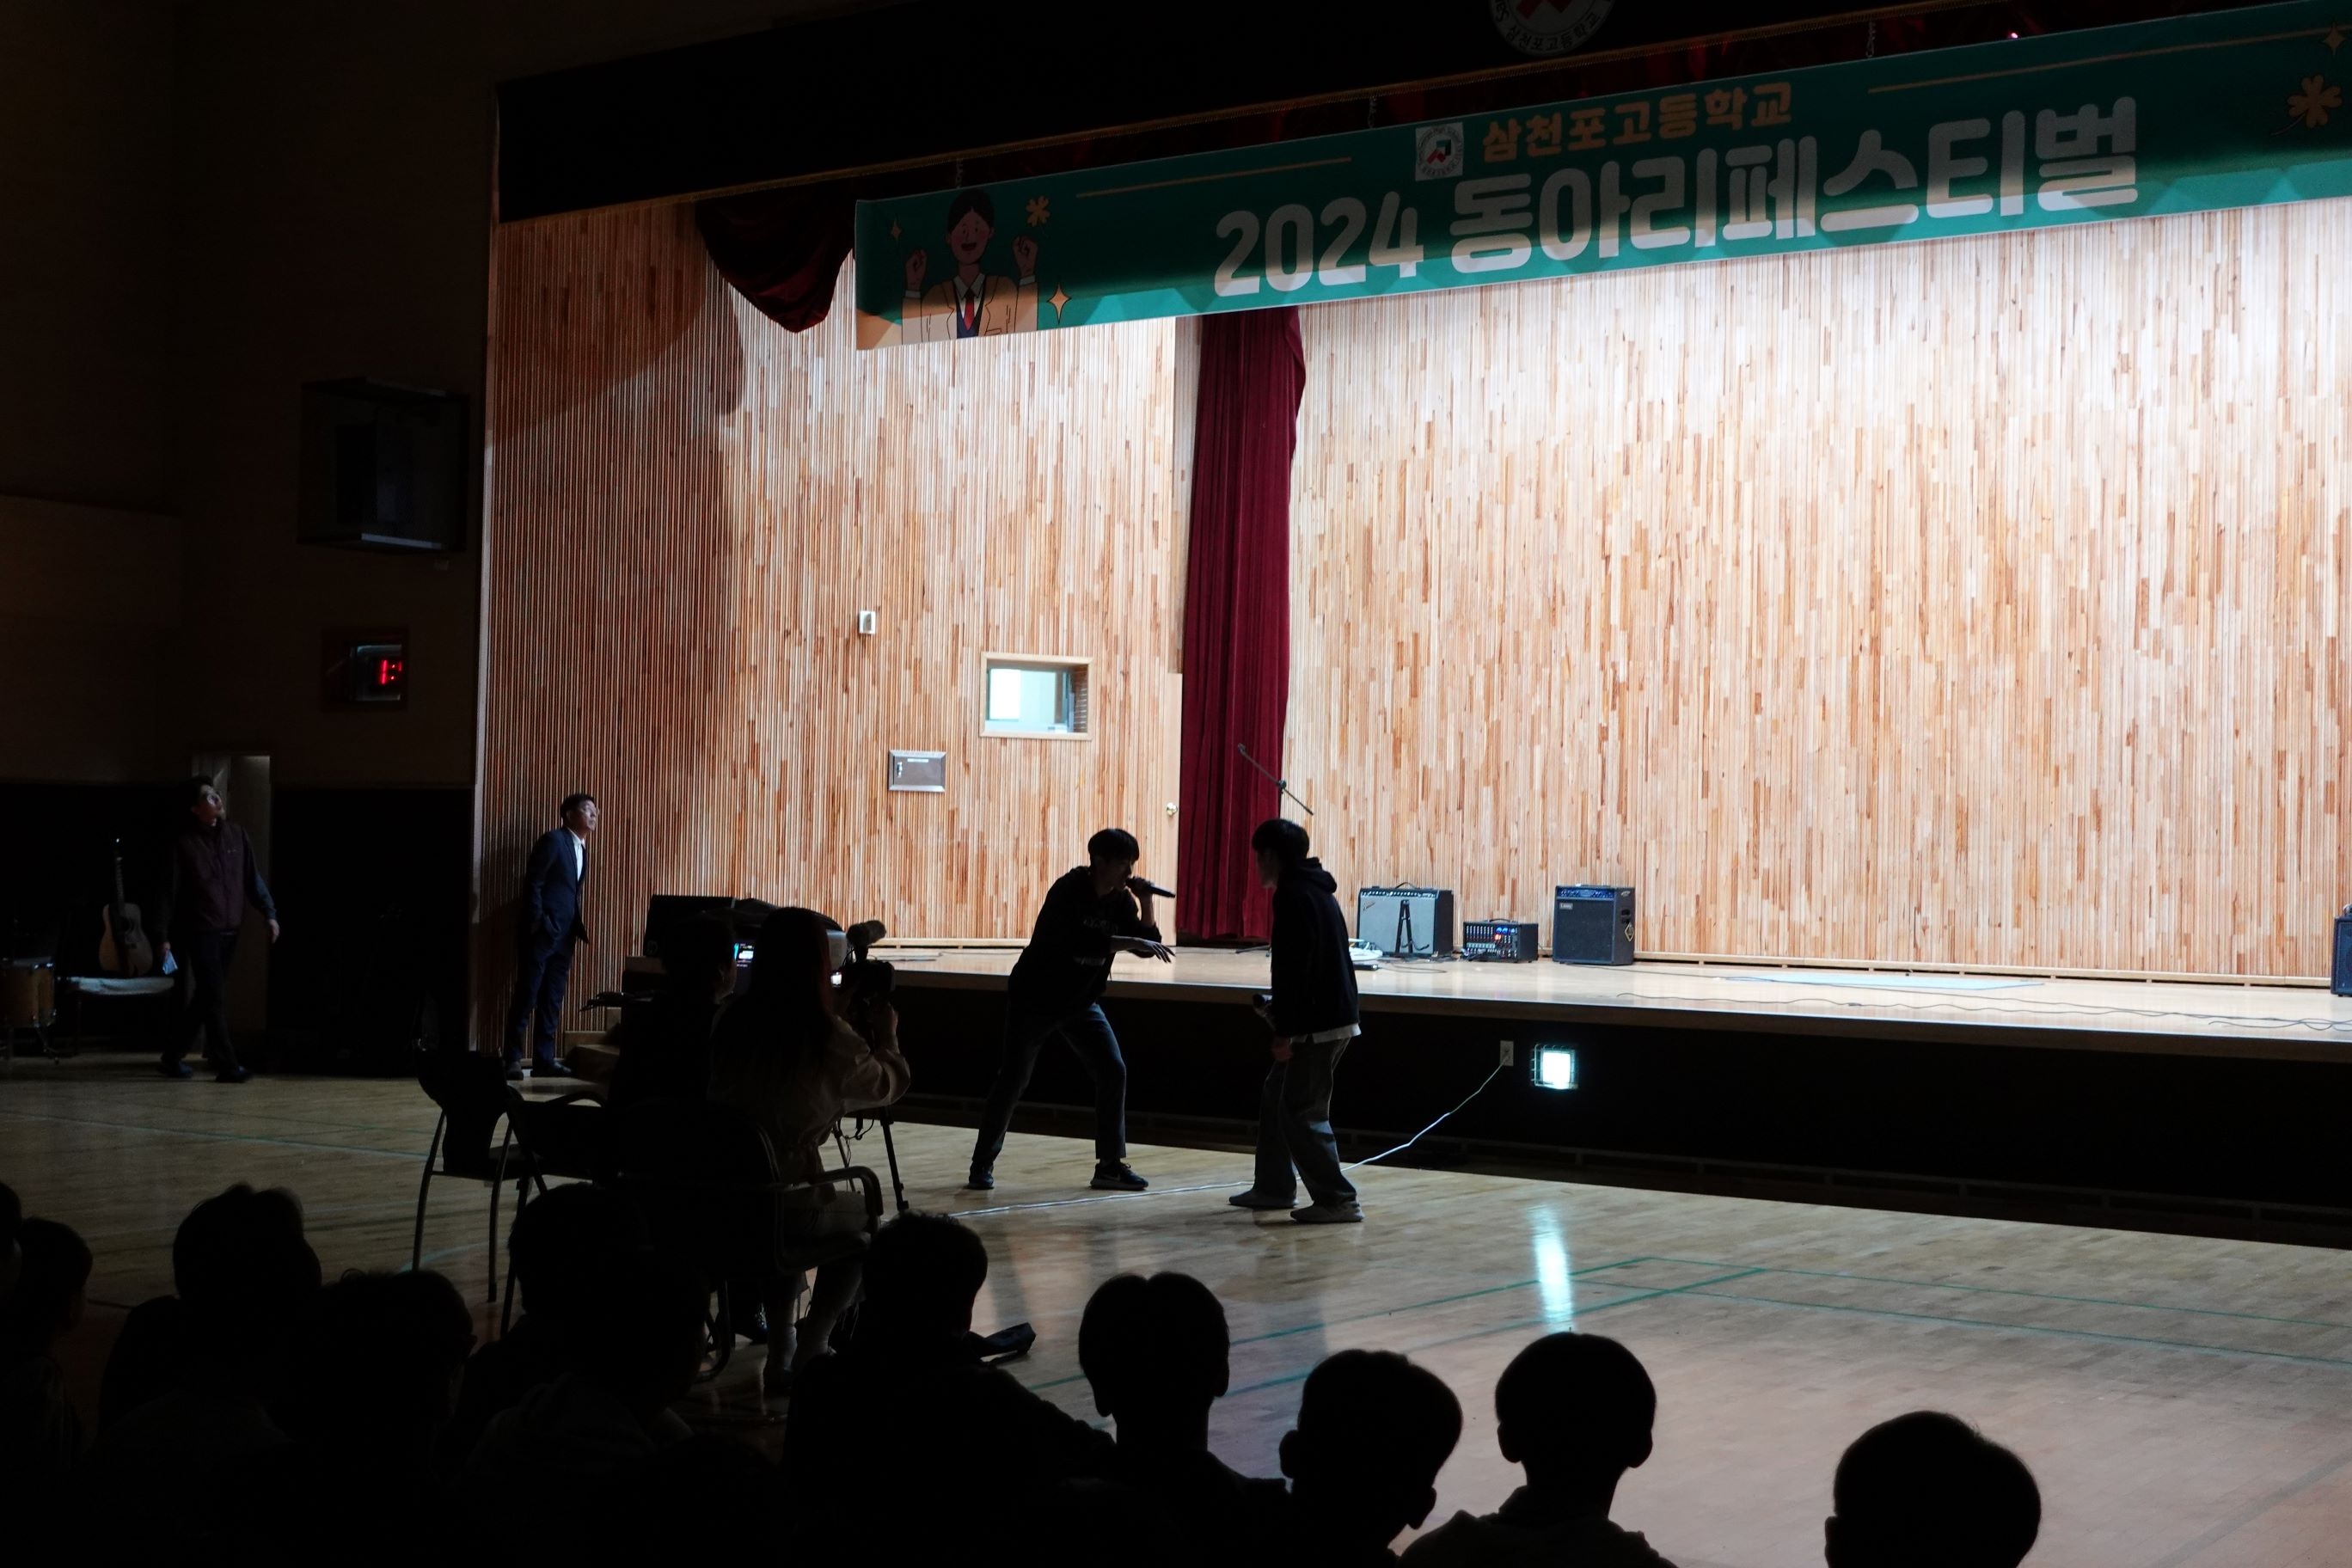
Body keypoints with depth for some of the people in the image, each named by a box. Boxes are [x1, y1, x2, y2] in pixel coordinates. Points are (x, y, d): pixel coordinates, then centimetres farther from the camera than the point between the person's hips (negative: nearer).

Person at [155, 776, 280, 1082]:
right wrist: (163, 935, -8)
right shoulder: (183, 842, -6)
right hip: (200, 930, -5)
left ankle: (173, 1054, 25)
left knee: (205, 997, 10)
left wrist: (269, 913, 1)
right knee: (214, 996, -9)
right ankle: (226, 1065, -9)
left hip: (230, 930, 5)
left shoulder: (236, 835, 7)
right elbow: (169, 890, -5)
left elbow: (253, 878, 10)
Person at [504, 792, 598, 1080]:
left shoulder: (581, 849, 17)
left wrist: (578, 925, 8)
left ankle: (544, 1059, 11)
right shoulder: (553, 840, -8)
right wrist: (537, 923, -17)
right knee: (527, 996, -4)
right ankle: (513, 1059, 0)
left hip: (564, 936, 8)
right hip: (540, 932, -8)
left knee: (553, 1000, 7)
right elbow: (533, 882, -13)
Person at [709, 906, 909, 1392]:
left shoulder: (734, 1025, -2)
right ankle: (812, 1344, 23)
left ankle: (780, 1350, 36)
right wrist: (885, 1034, 22)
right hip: (793, 1202, -4)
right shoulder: (826, 1037, -14)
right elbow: (885, 1085, 4)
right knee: (864, 1216, 27)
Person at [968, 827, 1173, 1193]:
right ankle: (983, 1164, 10)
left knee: (1113, 1070, -6)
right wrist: (1135, 941, -37)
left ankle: (1110, 1165, 0)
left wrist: (1145, 905, -15)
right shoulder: (1069, 891, -22)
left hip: (1081, 1002, 6)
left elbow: (1146, 947, -2)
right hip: (1035, 1000, -6)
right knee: (1013, 1079, -4)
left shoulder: (1120, 899, -2)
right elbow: (1081, 942, -36)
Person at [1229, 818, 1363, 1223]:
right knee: (1277, 1096, 18)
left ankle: (1337, 1200, -7)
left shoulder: (1292, 896, -14)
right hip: (1335, 1015, 10)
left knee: (1302, 1112, -7)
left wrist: (1285, 1031, -20)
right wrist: (1280, 1010, 22)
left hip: (1320, 1024, -10)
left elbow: (1296, 965, -21)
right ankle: (1274, 1186, 25)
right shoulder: (1317, 890, 17)